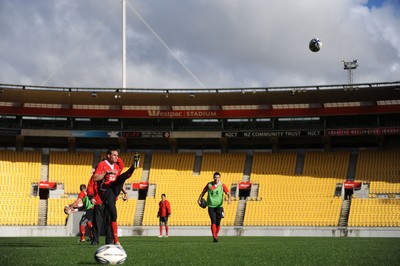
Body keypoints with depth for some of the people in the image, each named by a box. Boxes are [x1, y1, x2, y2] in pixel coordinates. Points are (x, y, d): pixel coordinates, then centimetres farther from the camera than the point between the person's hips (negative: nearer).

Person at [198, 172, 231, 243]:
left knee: (218, 223, 3)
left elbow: (228, 193, -8)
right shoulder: (209, 184, 2)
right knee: (213, 221, -14)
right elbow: (203, 192, 16)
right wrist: (199, 199, 11)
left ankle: (216, 235, 24)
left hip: (219, 206, 1)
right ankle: (214, 237, -16)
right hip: (211, 206, -1)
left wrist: (229, 199, -28)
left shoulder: (222, 185, -1)